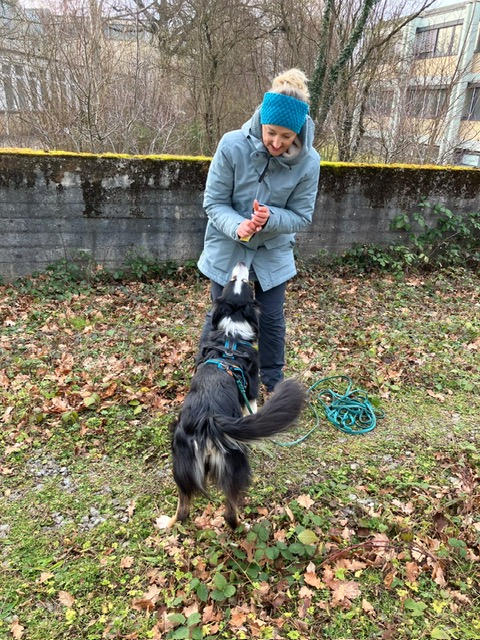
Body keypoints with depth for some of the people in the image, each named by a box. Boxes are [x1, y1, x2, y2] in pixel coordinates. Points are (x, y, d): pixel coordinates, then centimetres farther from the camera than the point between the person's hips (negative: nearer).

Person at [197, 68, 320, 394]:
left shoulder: (308, 161, -16)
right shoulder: (232, 145, -20)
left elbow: (301, 216, -9)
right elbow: (214, 202, -14)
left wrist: (270, 218, -30)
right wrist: (237, 226, -34)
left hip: (274, 252, 2)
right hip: (227, 249, -1)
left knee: (272, 319, 12)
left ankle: (273, 380, 36)